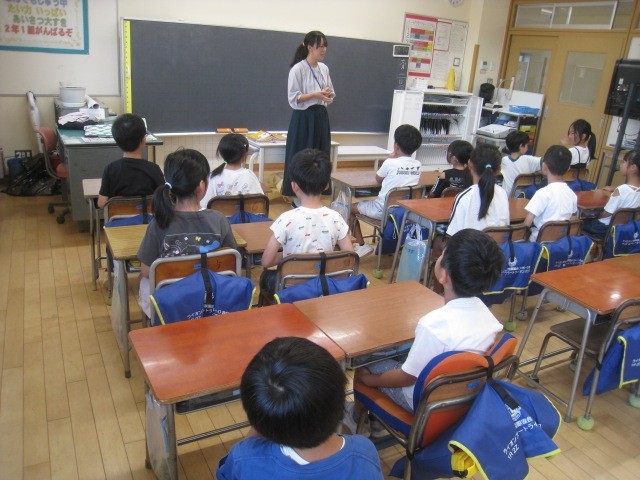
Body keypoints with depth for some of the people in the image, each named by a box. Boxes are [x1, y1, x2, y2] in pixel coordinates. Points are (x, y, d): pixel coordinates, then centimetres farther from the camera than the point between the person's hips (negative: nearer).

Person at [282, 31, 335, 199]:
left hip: (321, 116, 7)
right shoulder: (298, 69, -10)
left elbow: (330, 95, 17)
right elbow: (293, 98, -13)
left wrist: (328, 96, -6)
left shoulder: (324, 68, 10)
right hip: (304, 118, -6)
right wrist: (316, 94, -21)